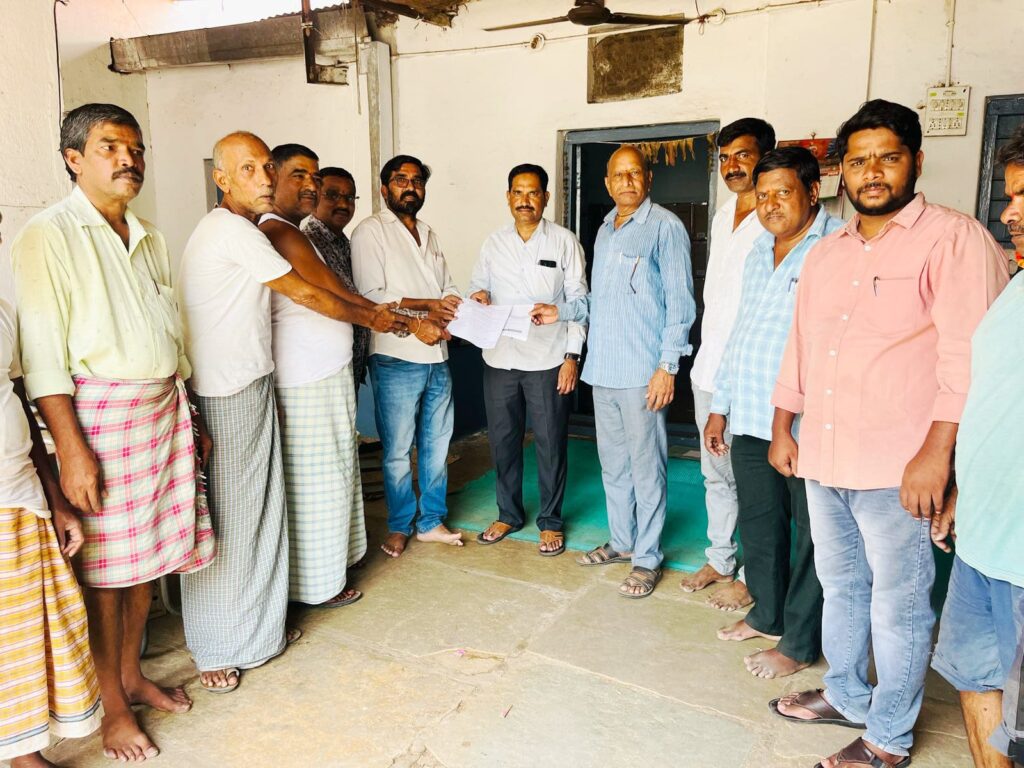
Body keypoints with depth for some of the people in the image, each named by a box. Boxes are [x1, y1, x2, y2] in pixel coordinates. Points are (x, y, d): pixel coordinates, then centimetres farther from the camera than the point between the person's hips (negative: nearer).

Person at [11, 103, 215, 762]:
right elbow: (43, 356, -13)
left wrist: (187, 413, 16)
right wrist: (71, 450, -18)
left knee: (148, 556, 13)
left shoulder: (149, 238, 13)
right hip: (100, 411, -6)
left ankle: (132, 673, 32)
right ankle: (114, 706, 20)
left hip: (165, 409, 6)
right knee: (105, 566, 4)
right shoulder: (49, 237, -8)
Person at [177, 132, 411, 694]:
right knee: (223, 520, 2)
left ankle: (259, 626, 29)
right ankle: (216, 649, 17)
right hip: (222, 398, -9)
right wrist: (371, 317, 2)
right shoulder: (232, 230, -15)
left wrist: (373, 311, 20)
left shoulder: (238, 229, 16)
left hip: (252, 385, 10)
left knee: (260, 509, 15)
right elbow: (306, 294, -12)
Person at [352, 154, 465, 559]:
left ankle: (431, 520, 28)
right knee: (398, 450, 4)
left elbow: (447, 287, 16)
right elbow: (371, 296, -14)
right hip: (396, 358, -6)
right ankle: (399, 525, 22)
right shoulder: (371, 231, -4)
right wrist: (426, 306, -20)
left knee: (437, 444, 13)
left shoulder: (429, 234, 19)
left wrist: (461, 303, -6)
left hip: (437, 357, 7)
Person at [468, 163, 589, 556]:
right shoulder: (493, 243, 9)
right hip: (500, 357, 4)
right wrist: (478, 298, -10)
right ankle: (509, 514, 29)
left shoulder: (564, 241, 0)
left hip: (548, 359, -3)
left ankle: (550, 521, 21)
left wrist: (565, 333, -11)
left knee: (551, 443, 5)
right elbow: (478, 288, 13)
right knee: (502, 439, 11)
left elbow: (580, 301, -1)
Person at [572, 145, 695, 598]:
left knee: (646, 466, 1)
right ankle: (622, 541, 31)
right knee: (612, 461, 16)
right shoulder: (605, 230, 16)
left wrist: (668, 365, -16)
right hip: (603, 368, 7)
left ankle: (647, 558, 13)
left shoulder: (665, 226, -6)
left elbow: (680, 301, -10)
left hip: (642, 370, -7)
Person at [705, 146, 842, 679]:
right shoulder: (759, 254, 15)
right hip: (749, 419, 8)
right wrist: (720, 405, 19)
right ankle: (767, 615, 37)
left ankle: (799, 644, 22)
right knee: (757, 523, 18)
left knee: (811, 534, 7)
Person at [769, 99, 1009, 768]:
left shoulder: (954, 239, -7)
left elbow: (967, 356, -14)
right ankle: (846, 697, 40)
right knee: (841, 586, 20)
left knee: (898, 604, 6)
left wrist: (936, 453, -20)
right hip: (822, 460, 7)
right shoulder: (826, 252, 15)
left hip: (898, 468, -6)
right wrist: (783, 427, 16)